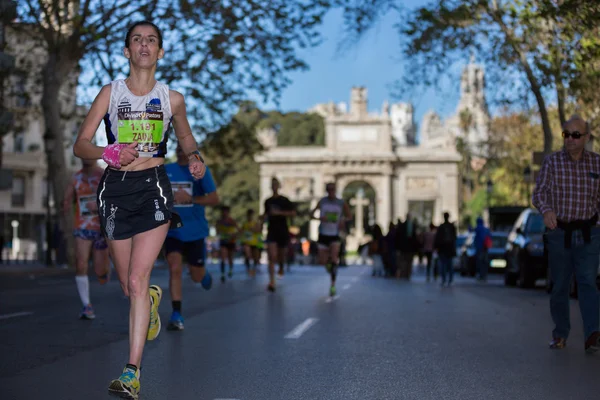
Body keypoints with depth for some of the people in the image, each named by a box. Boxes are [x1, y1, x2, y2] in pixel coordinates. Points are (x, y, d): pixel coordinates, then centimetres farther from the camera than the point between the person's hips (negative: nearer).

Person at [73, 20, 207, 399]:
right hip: (116, 188, 2)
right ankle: (153, 297, 50)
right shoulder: (111, 93, 2)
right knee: (130, 286, 11)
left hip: (153, 187, -2)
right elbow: (80, 145, -1)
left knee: (137, 282, -13)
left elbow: (186, 135, 22)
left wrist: (196, 157, 0)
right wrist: (110, 153, -21)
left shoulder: (171, 98, 5)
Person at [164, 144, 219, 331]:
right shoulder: (165, 170, 4)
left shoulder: (200, 170, -5)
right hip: (172, 231, 1)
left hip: (195, 231, -1)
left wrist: (190, 198, -22)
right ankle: (176, 315, -12)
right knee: (175, 269, -17)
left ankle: (205, 276, 48)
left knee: (197, 276, 9)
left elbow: (214, 199, -10)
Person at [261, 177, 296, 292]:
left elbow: (293, 213, -11)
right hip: (271, 231, 1)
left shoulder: (284, 200, -3)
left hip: (283, 231, -1)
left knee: (281, 255, 13)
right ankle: (272, 282, -17)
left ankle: (281, 267, 50)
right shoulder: (268, 201, 7)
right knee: (272, 257, -13)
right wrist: (263, 218, 3)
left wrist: (280, 212, -21)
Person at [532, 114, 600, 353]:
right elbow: (539, 193, -8)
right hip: (559, 233, 0)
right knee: (560, 286, 7)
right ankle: (560, 334, 21)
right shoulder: (551, 162, -1)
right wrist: (546, 210, -28)